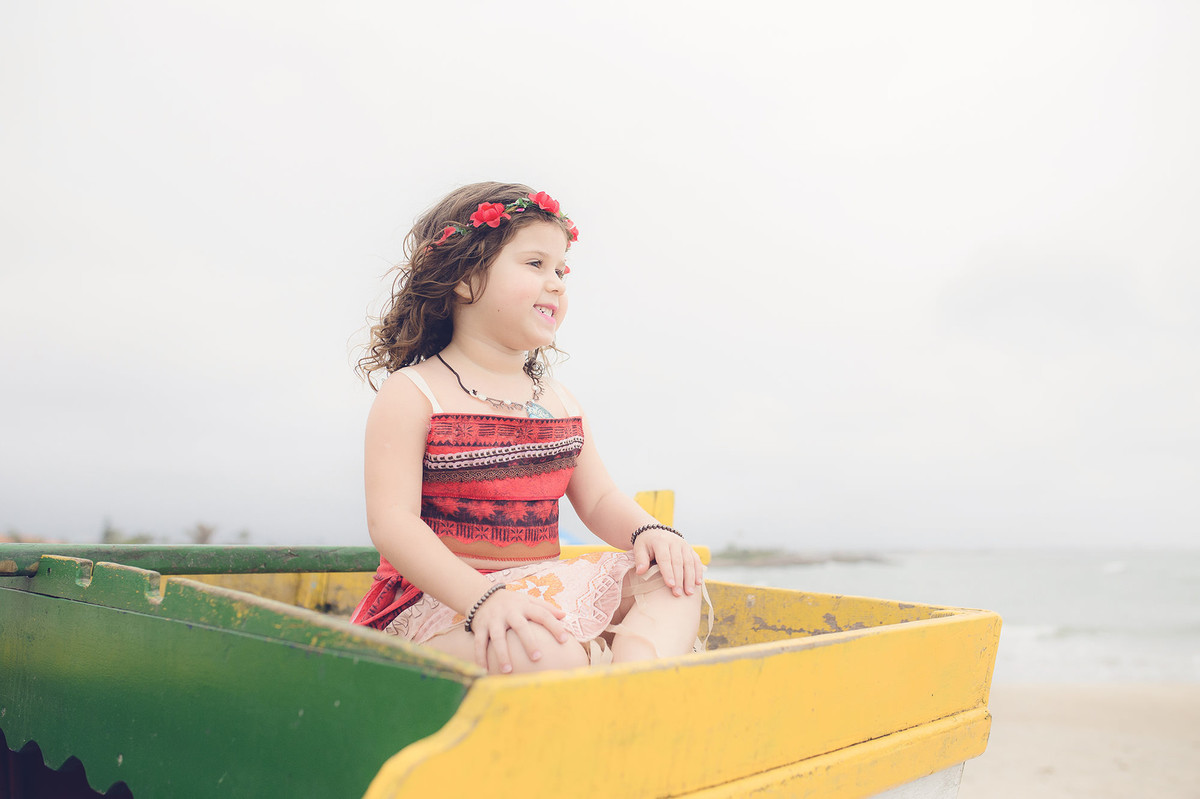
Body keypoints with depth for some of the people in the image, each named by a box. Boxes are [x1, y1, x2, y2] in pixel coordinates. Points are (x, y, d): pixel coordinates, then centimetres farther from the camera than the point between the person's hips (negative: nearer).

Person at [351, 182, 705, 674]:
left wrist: (649, 531, -9)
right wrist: (483, 599, -31)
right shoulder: (412, 395, -7)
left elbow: (598, 500, 16)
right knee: (547, 654, -38)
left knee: (677, 579, -9)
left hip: (544, 590, 7)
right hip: (440, 599, -7)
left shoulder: (558, 401, 14)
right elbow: (392, 522, -17)